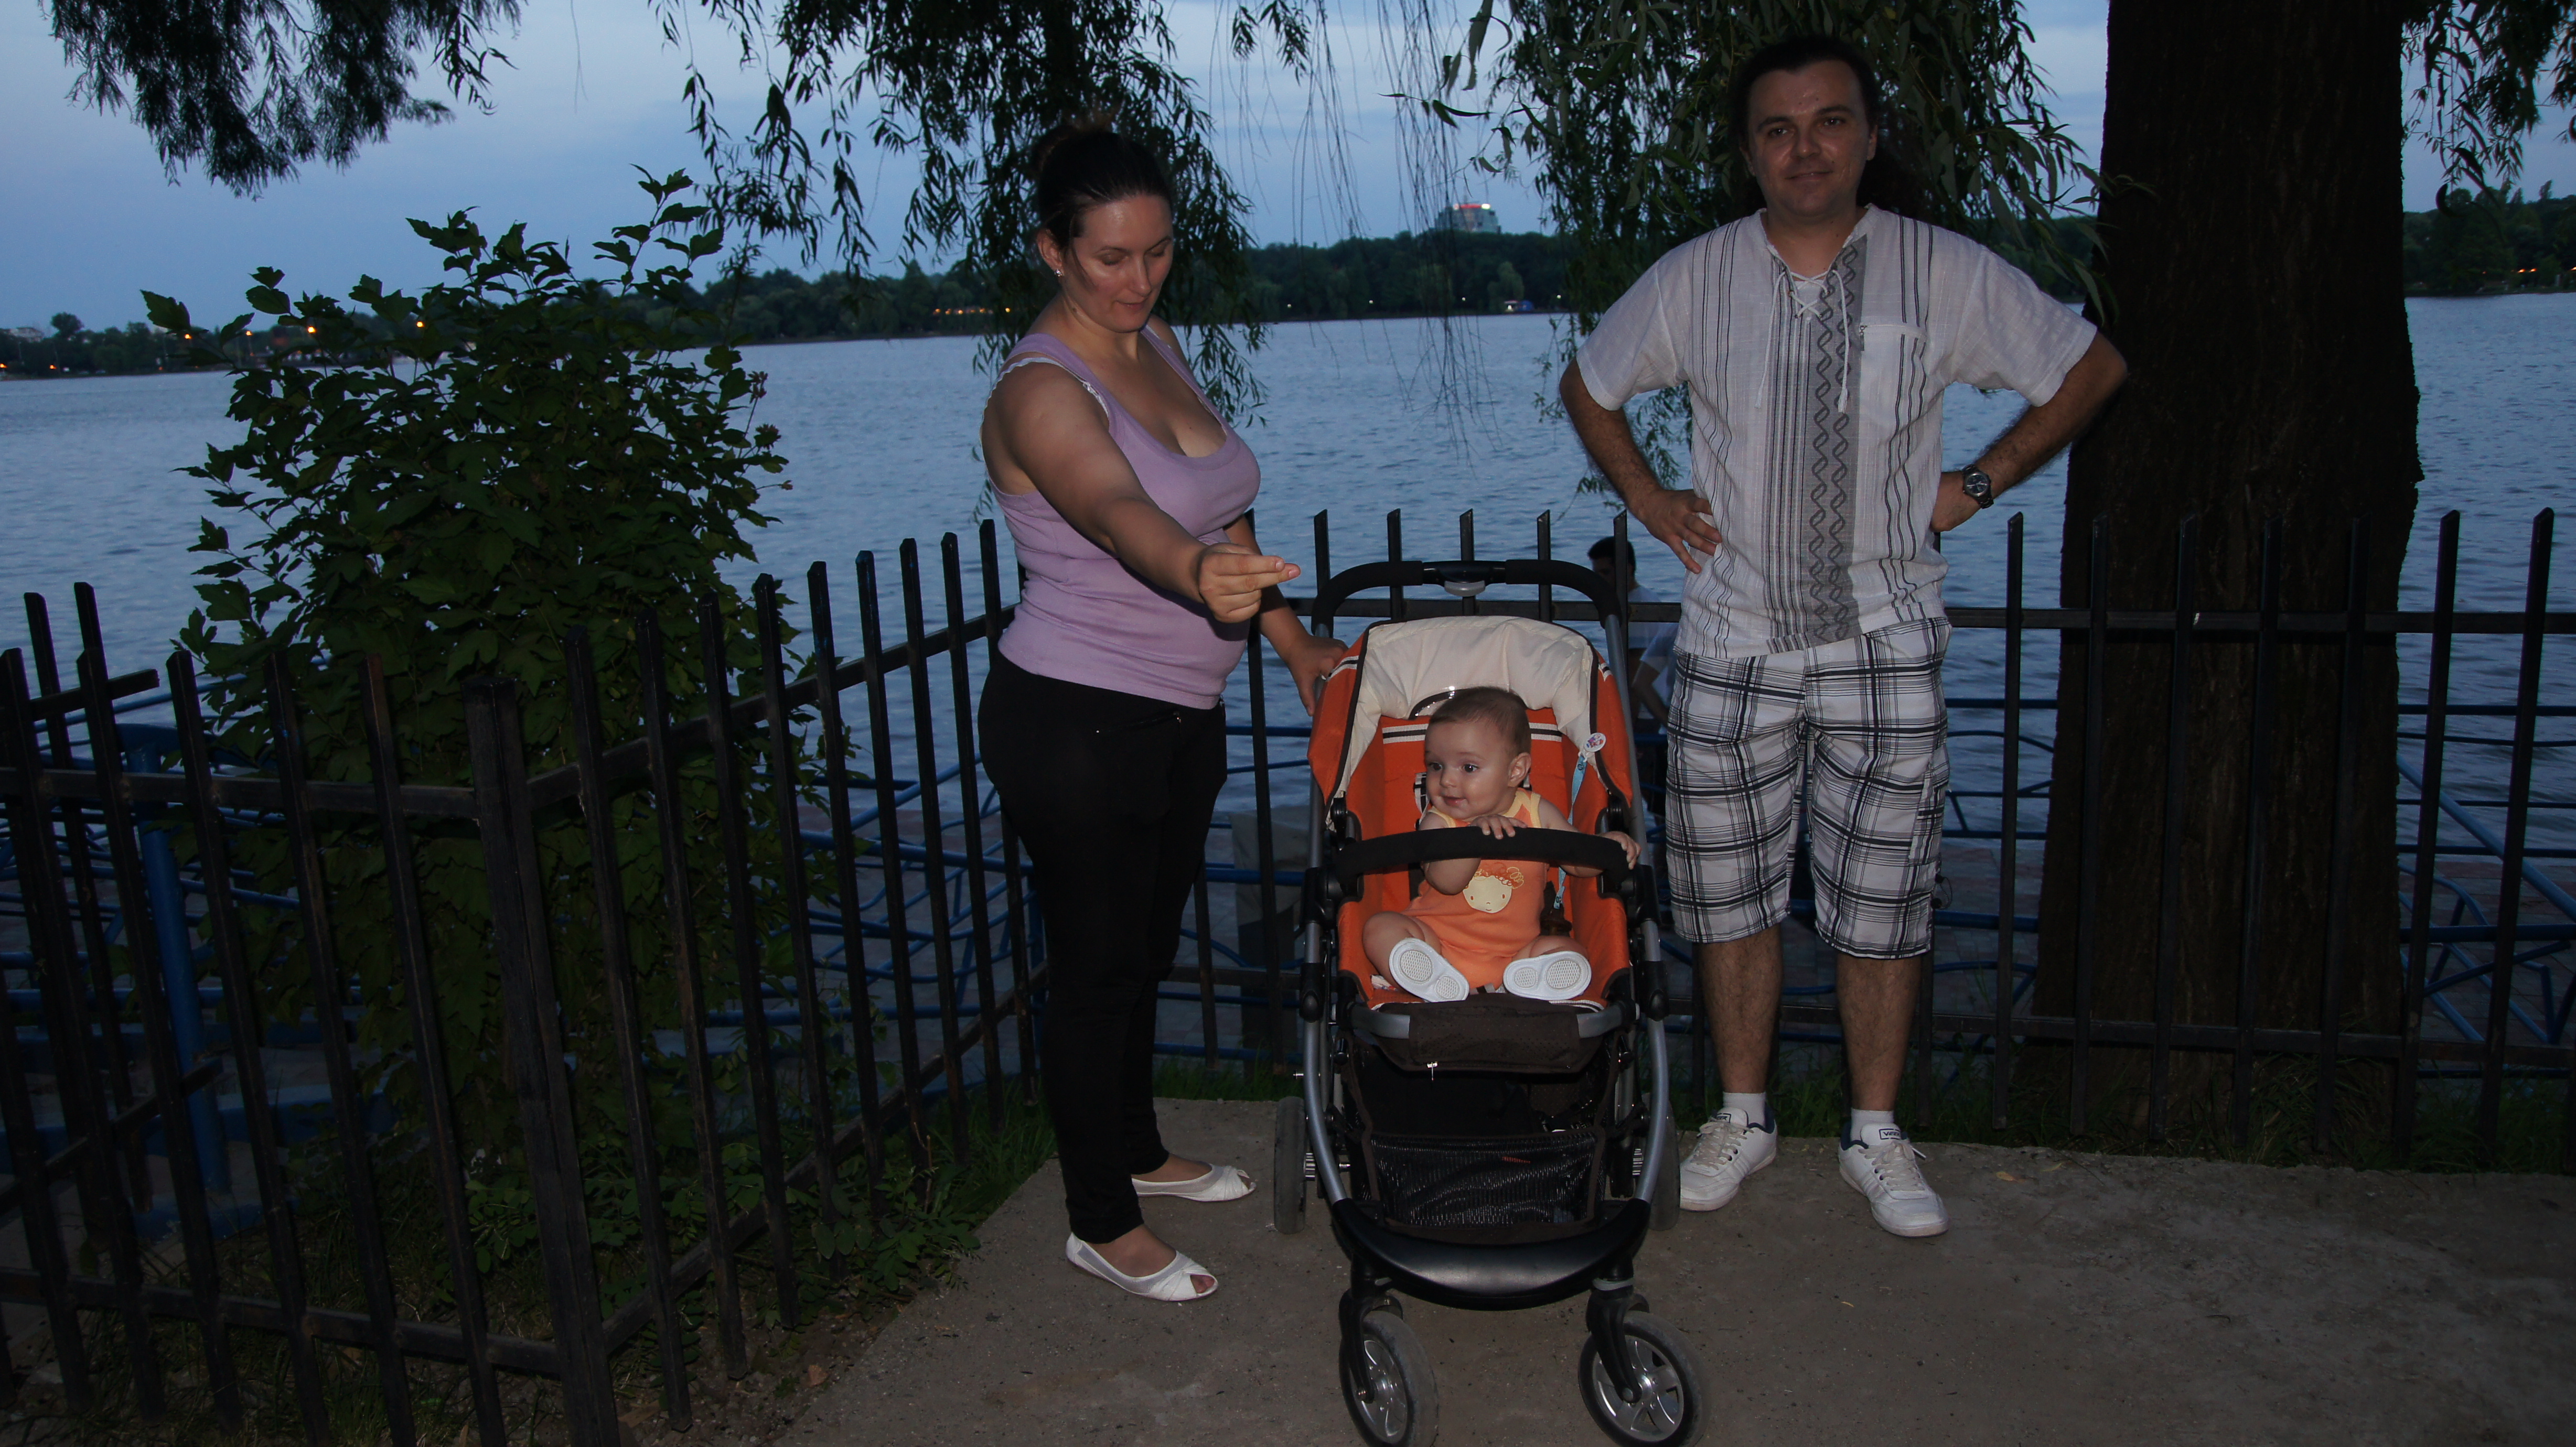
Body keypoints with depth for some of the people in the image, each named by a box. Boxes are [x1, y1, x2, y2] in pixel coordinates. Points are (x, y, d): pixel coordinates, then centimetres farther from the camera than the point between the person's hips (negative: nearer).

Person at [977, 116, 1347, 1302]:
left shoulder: (1157, 345, 7)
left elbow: (1217, 516, 16)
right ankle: (1100, 1225, 20)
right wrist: (1200, 572, -61)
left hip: (1179, 714, 8)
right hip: (1076, 723, -8)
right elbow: (1117, 512, -42)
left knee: (1147, 948, 21)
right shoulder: (1041, 390, -20)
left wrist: (1290, 637, 13)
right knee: (1098, 963, 3)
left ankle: (1137, 1151, 42)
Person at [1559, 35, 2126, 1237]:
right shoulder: (1694, 279, 1)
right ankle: (1743, 1119, 25)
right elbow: (1589, 386, 17)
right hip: (1733, 641, 1)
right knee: (1731, 897, 7)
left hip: (1885, 648, -1)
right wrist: (1650, 502, 7)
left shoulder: (1947, 275, -2)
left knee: (1882, 903, 4)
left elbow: (2090, 370, 11)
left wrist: (1979, 483, 5)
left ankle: (1877, 1138, 22)